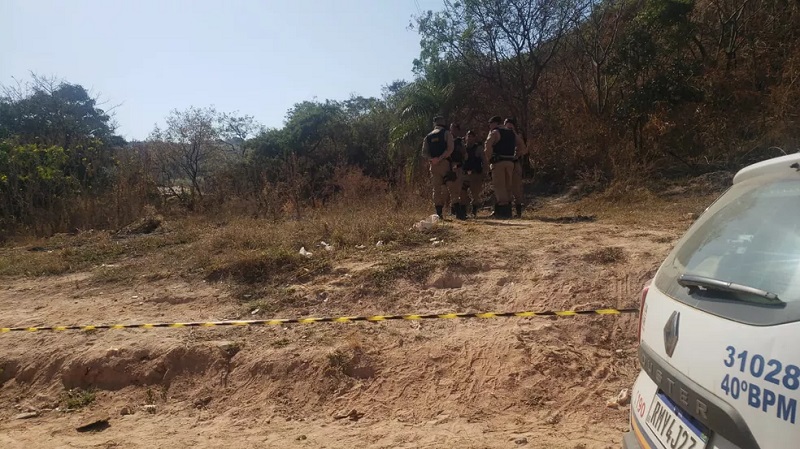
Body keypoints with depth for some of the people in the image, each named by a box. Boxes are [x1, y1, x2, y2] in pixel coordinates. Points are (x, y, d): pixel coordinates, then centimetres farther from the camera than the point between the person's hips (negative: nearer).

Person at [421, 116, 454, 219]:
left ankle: (438, 212, 2)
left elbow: (424, 152, 4)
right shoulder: (446, 133, 2)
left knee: (436, 189, 6)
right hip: (444, 164, -4)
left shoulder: (428, 136, 15)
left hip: (433, 165, 4)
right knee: (446, 188, 4)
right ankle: (440, 209, -6)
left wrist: (432, 159, -5)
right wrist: (440, 158, -13)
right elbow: (450, 149, -13)